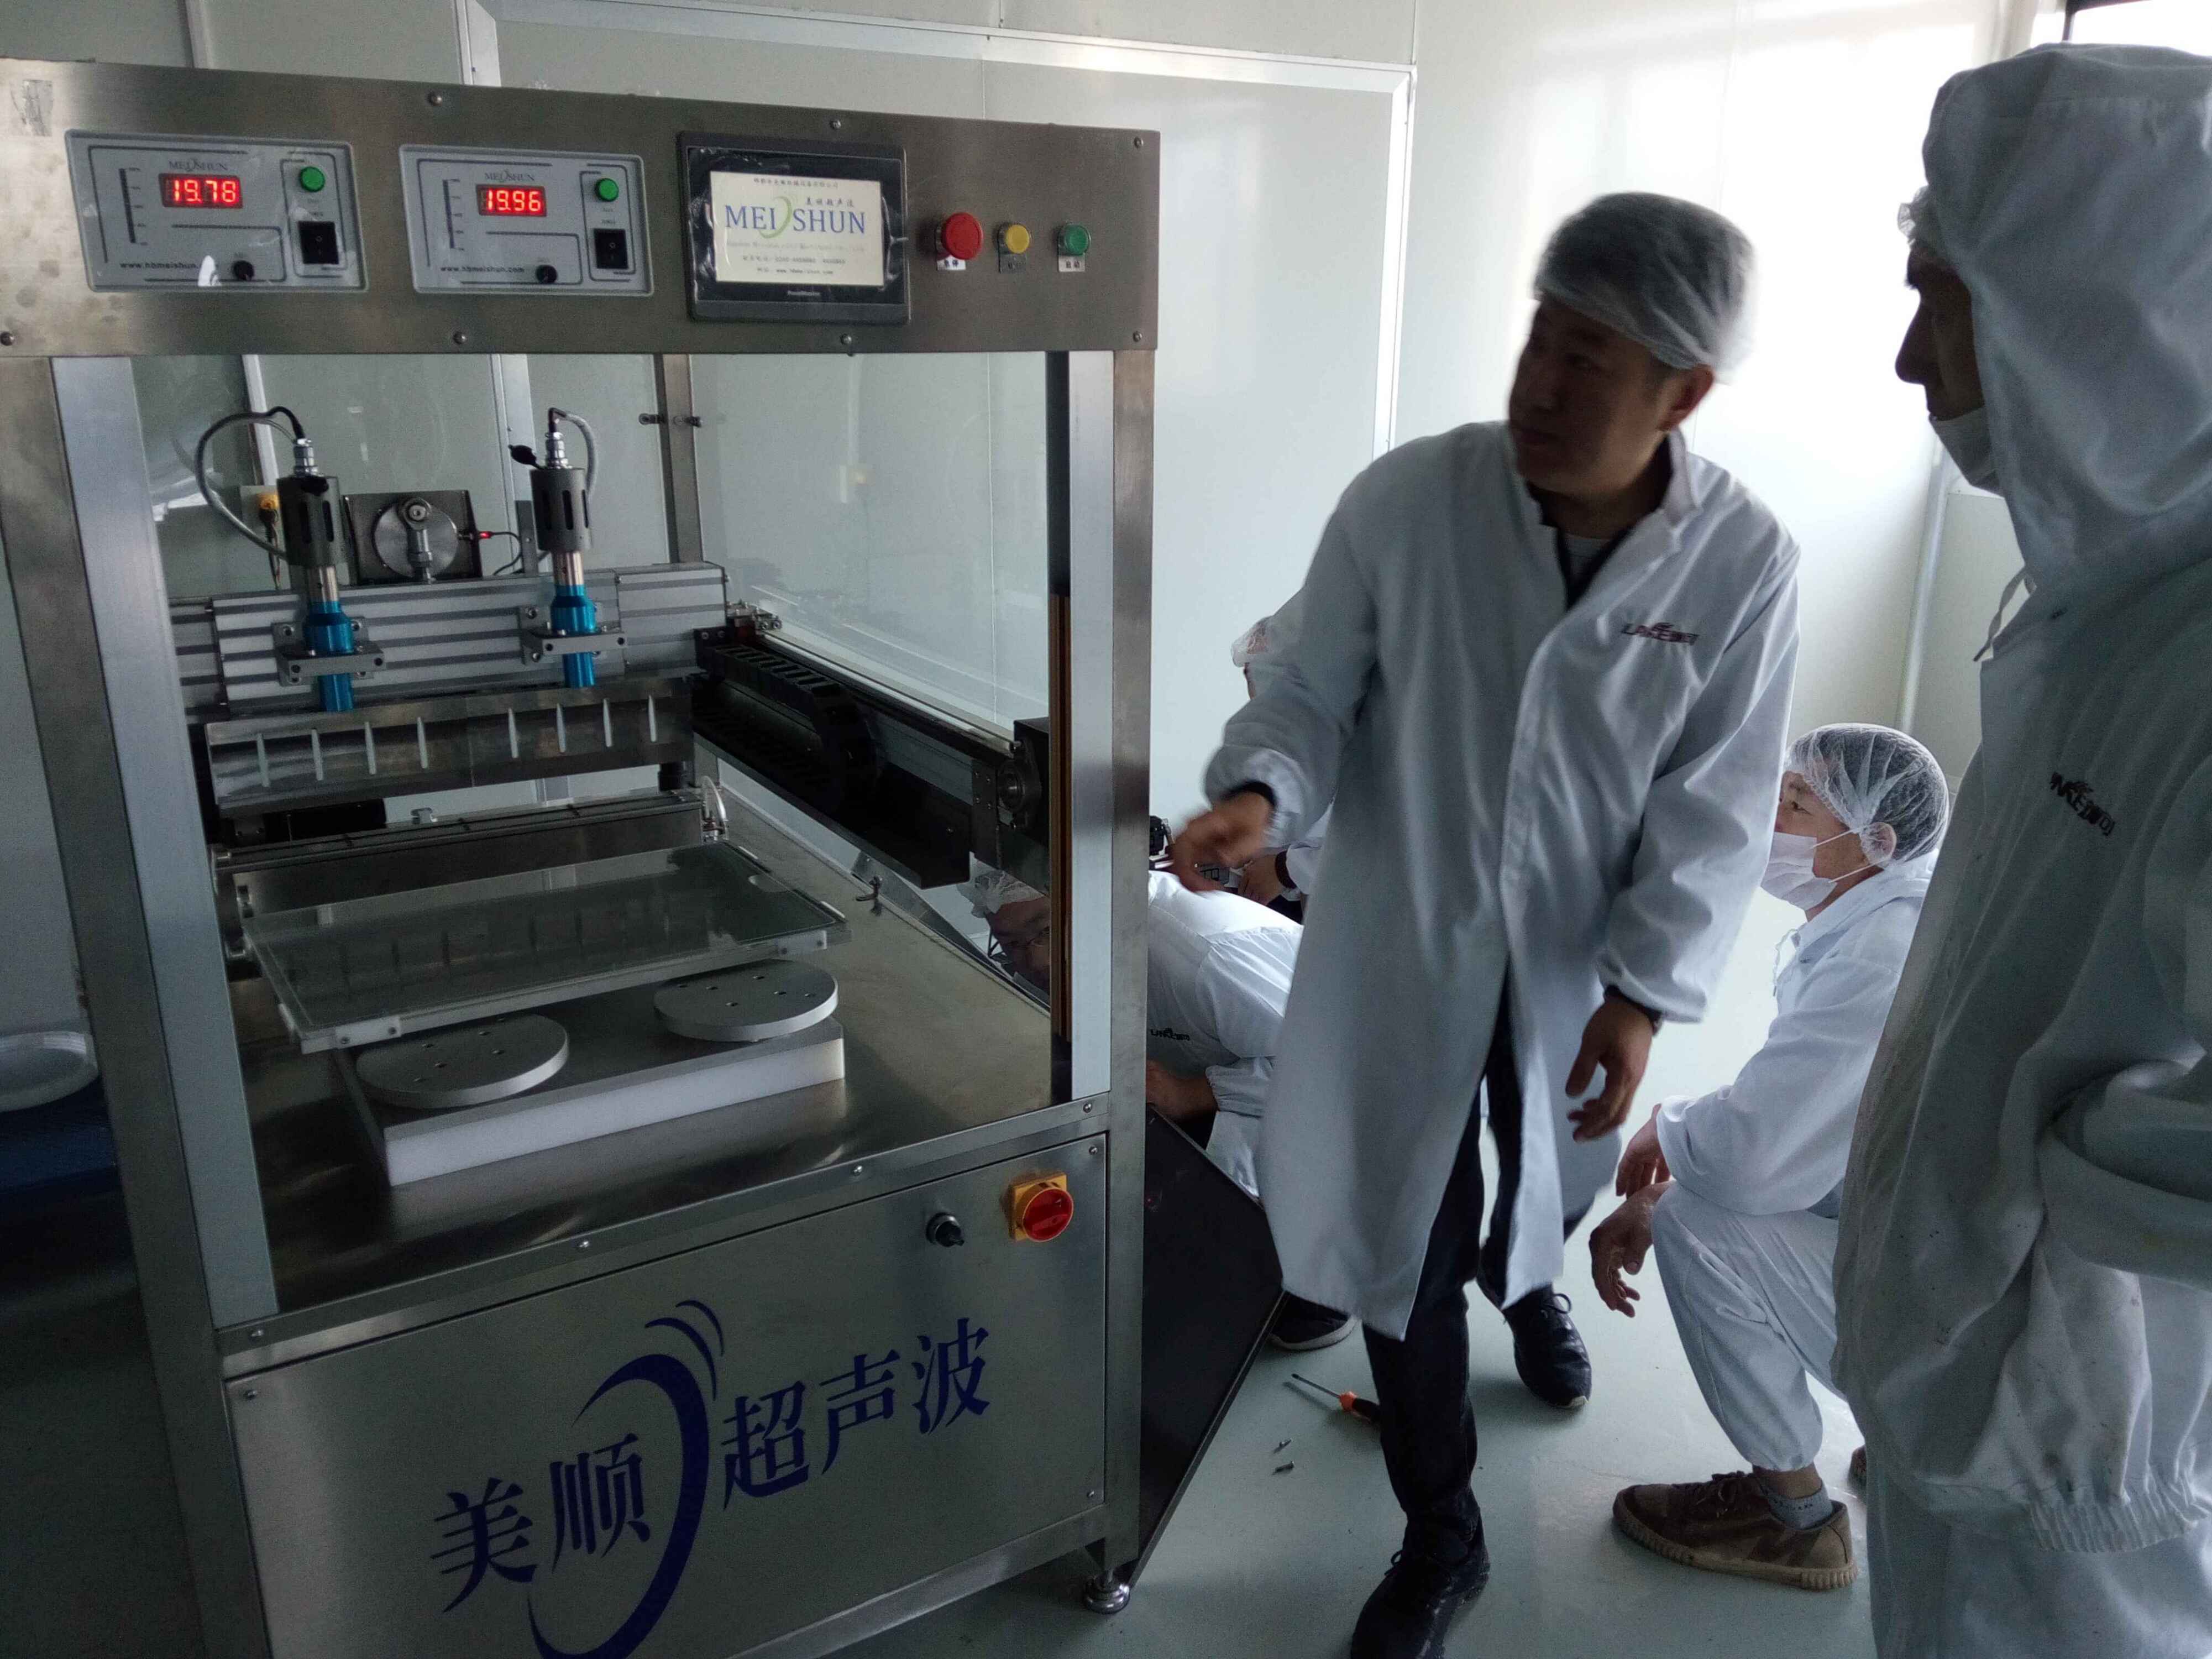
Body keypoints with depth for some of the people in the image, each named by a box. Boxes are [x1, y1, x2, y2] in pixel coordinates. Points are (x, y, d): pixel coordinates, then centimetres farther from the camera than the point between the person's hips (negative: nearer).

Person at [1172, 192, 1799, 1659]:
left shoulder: (1744, 561, -14)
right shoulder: (1405, 501, -17)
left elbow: (1715, 808, -10)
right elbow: (1313, 692, -8)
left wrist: (1644, 987, -17)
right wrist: (1261, 793, -29)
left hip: (1581, 965, 2)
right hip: (1407, 948, -1)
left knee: (1555, 1182, 28)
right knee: (1402, 1246, 5)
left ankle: (1528, 1287, 67)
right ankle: (1442, 1541, 29)